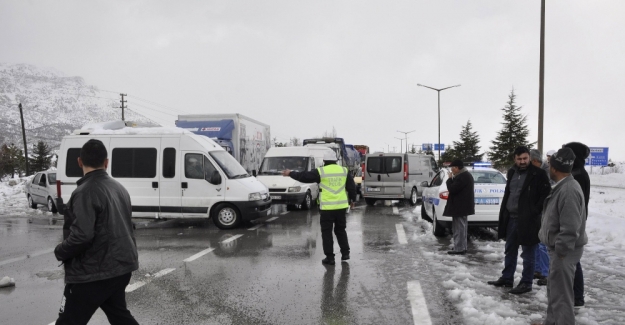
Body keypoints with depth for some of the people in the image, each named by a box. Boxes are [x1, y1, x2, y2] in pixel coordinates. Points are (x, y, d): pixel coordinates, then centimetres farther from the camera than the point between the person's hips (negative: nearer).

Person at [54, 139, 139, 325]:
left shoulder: (85, 192, -17)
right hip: (120, 267, 8)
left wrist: (60, 252, -7)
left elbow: (81, 236, -25)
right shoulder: (119, 188, 8)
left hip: (93, 273, -8)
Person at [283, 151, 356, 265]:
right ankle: (345, 253, 21)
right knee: (340, 230, 20)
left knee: (327, 232, 6)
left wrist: (290, 173, 12)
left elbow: (304, 176, -2)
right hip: (341, 207, 4)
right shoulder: (344, 170, 5)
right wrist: (352, 199, 25)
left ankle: (330, 257, 7)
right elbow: (352, 187, 11)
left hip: (327, 208, -4)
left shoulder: (321, 172, -6)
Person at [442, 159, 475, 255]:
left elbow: (452, 189, -21)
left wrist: (450, 179, -10)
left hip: (460, 207, -11)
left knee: (459, 228, -7)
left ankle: (459, 249, -4)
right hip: (462, 206, 11)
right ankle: (461, 247, 25)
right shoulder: (465, 175, 16)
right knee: (461, 227, 17)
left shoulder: (462, 177, -20)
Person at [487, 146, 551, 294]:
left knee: (528, 253, 4)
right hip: (511, 218, 7)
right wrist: (503, 213, 13)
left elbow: (546, 194, -12)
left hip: (528, 220, -7)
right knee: (510, 250, 17)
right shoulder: (512, 172, 10)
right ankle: (507, 278, 29)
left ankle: (526, 283, 14)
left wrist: (535, 211, -16)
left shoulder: (538, 174, -11)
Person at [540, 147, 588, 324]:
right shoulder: (563, 186, 9)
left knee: (561, 293, -2)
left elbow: (570, 228, -27)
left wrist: (561, 249, -20)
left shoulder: (569, 190, -24)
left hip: (564, 250, -11)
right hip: (558, 248, 11)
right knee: (553, 289, 21)